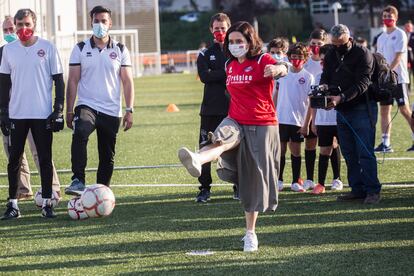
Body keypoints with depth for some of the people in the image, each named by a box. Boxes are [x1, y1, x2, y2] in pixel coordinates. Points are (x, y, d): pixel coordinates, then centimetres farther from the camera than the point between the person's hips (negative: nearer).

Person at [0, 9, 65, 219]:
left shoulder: (47, 48, 0)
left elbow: (58, 79, 2)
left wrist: (59, 109, -4)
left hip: (43, 114, -2)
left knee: (45, 159, 2)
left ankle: (47, 203, 9)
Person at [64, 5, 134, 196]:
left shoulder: (120, 50, 6)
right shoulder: (80, 49, 4)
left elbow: (127, 82, 5)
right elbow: (73, 81, 3)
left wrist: (129, 110, -3)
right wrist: (69, 111, -2)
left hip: (111, 111, 2)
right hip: (87, 106, -2)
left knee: (107, 156, 5)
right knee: (80, 134, -32)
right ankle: (78, 181, -36)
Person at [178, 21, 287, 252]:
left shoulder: (262, 61, -10)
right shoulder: (230, 65, 8)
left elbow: (282, 68, -34)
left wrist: (278, 69, -57)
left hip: (262, 125, -6)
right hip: (236, 122, 6)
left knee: (255, 180, 0)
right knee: (221, 140, -31)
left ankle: (250, 233, 8)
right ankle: (197, 161, -60)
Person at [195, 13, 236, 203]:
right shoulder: (205, 54, 10)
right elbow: (204, 76, -7)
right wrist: (227, 73, -13)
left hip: (233, 109, -1)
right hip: (211, 109, 1)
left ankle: (239, 187, 13)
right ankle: (205, 189, 3)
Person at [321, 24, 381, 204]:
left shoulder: (362, 54, -10)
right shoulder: (330, 56, 11)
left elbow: (362, 83, -17)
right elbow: (326, 76, 9)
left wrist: (341, 98, -27)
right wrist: (324, 86, -16)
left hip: (362, 108, -6)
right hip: (342, 110, 6)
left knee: (365, 152, -8)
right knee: (349, 153, 8)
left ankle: (372, 191, -4)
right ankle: (357, 190, 14)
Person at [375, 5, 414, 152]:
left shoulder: (400, 34, -6)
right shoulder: (381, 38, 15)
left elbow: (398, 57, -13)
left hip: (398, 78, -7)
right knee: (384, 109, 3)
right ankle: (386, 143, 4)